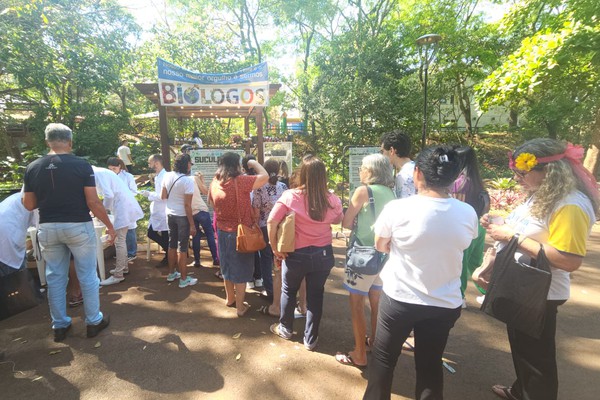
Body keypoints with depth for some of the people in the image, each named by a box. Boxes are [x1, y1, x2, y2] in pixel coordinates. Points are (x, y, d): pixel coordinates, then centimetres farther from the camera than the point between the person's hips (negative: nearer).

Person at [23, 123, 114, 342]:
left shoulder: (33, 167, 0)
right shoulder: (82, 165, -11)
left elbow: (29, 205, 5)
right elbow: (93, 203, -13)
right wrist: (109, 225, -3)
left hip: (48, 228, 4)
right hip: (79, 226, -3)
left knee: (55, 277, 16)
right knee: (87, 276, 9)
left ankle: (59, 325, 27)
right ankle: (94, 321, 21)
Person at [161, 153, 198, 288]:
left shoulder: (167, 176, 0)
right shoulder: (188, 181, -20)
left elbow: (163, 196, 8)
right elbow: (187, 205, -20)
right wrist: (192, 224, -14)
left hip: (170, 214, 7)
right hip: (182, 216, -7)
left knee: (172, 244, 18)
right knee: (182, 248, 2)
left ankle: (172, 273, 33)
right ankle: (184, 279, 12)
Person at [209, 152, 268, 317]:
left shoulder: (215, 182, -2)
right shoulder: (240, 181, -22)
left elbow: (212, 203, 14)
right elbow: (265, 176, -21)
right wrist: (253, 163, -6)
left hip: (222, 231, 6)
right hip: (239, 232, -6)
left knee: (227, 266, 23)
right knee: (240, 270, 9)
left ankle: (230, 298, 40)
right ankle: (240, 306, 21)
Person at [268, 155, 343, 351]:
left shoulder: (290, 196, -18)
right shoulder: (333, 200, -10)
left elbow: (271, 222, -17)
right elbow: (338, 220, 9)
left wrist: (274, 247, -6)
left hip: (296, 254, -1)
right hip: (323, 254, 2)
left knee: (288, 291, 23)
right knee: (315, 296, 17)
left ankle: (285, 329, 44)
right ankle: (311, 339, 33)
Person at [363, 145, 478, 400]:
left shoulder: (397, 208, -19)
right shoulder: (468, 214, -10)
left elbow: (380, 246, -3)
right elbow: (456, 246, 8)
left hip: (399, 298, -2)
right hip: (445, 303, 3)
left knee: (383, 359, 20)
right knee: (430, 365, 22)